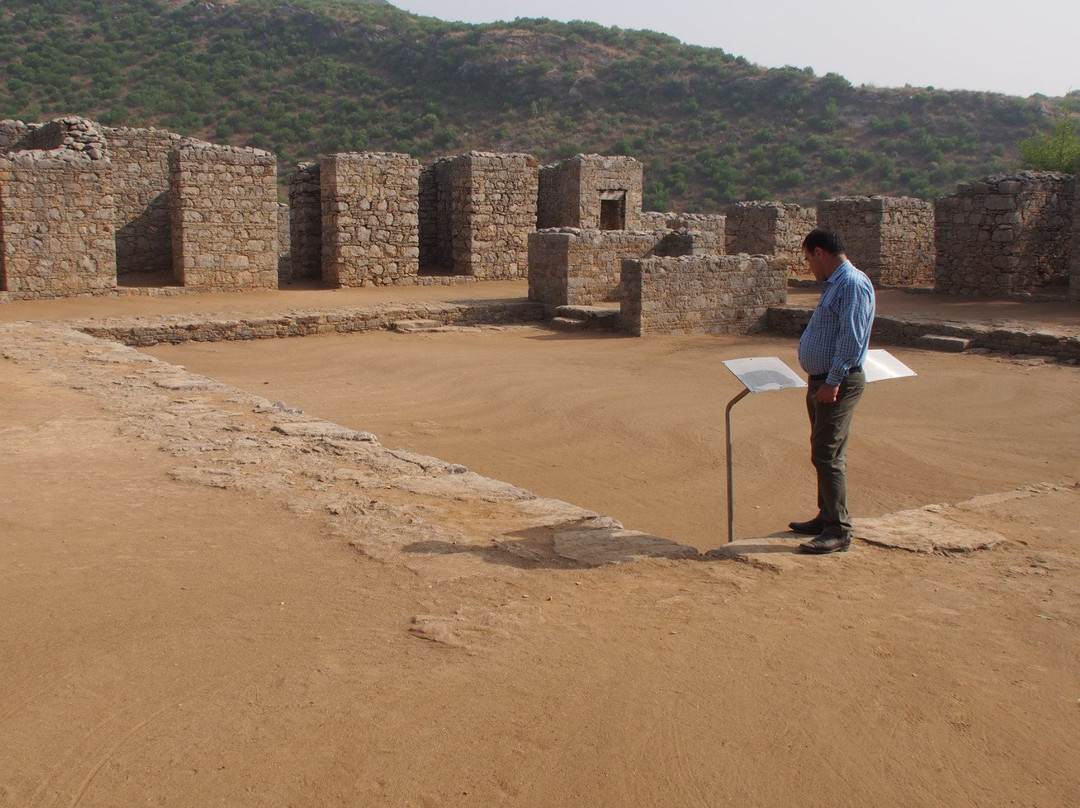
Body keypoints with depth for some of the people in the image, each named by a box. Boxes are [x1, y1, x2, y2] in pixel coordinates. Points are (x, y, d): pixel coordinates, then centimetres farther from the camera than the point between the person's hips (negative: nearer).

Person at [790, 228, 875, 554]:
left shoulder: (853, 285, -16)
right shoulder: (833, 284, 17)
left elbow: (851, 338, -23)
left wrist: (833, 381, -26)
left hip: (838, 383, -11)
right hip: (821, 380, 11)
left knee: (828, 456, -11)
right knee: (823, 453, 16)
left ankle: (839, 531, -6)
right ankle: (826, 517, 27)